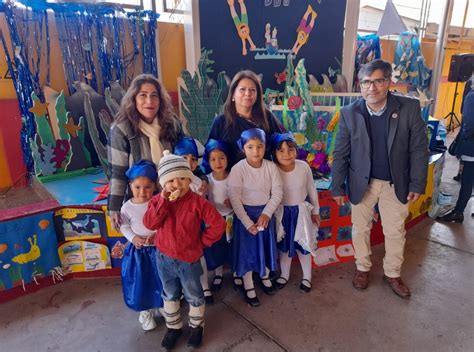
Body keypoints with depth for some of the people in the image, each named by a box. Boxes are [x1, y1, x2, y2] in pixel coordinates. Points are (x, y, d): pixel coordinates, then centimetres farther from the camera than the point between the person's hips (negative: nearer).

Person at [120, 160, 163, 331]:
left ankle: (164, 307, 43)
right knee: (141, 282, 12)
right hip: (138, 250, 0)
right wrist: (133, 237, -14)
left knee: (162, 280, 16)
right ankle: (146, 312, 38)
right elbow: (124, 226, 1)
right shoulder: (127, 207, -13)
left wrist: (157, 234, -20)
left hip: (158, 247, 0)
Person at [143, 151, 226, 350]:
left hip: (189, 259, -3)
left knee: (194, 296, 17)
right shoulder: (158, 200, -7)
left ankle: (196, 326, 42)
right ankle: (173, 327, 44)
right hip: (164, 258, 3)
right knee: (170, 295, 22)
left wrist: (202, 241, -11)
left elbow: (218, 224, -17)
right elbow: (149, 224, -20)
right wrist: (163, 201, -28)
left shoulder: (197, 202, -19)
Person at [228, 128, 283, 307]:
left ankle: (265, 276, 45)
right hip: (245, 213, -3)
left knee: (265, 246, 18)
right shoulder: (238, 169, -17)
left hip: (266, 212, 3)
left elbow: (277, 193, -6)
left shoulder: (271, 167, -8)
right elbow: (235, 199, -17)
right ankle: (249, 287, 27)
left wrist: (266, 214, -17)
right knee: (247, 249, 8)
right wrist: (247, 222, -18)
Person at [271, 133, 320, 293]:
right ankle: (284, 275, 41)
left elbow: (311, 189, -3)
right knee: (284, 245, 18)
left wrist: (315, 211, 5)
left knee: (303, 245, 14)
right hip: (281, 212, 0)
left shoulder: (303, 167, -17)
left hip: (300, 211, 0)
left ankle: (307, 277, 37)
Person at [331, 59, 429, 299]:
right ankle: (363, 268, 38)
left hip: (396, 183, 0)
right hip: (361, 183, 0)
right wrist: (338, 188, -4)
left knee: (395, 232, 14)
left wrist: (417, 184, -7)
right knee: (360, 229, 15)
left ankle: (392, 274, 37)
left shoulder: (410, 108, -11)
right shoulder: (349, 113, -10)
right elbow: (341, 154, -5)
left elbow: (418, 149, -5)